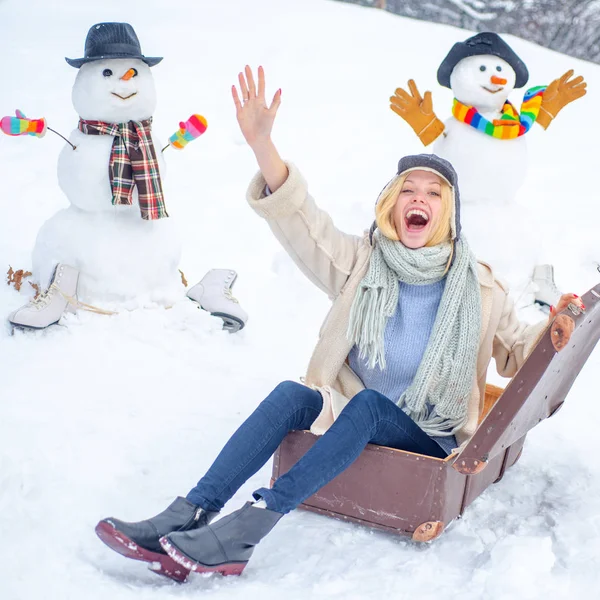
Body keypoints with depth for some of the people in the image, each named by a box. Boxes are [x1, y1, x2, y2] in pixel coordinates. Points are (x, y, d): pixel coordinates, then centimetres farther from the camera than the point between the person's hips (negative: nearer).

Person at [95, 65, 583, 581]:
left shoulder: (478, 289, 0)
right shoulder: (362, 265, 2)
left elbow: (517, 353, 9)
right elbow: (300, 219, -9)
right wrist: (262, 144, -23)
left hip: (430, 439, -2)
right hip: (353, 419, 2)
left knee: (365, 403, -33)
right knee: (292, 394, -27)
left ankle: (250, 526, -43)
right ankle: (184, 519, -36)